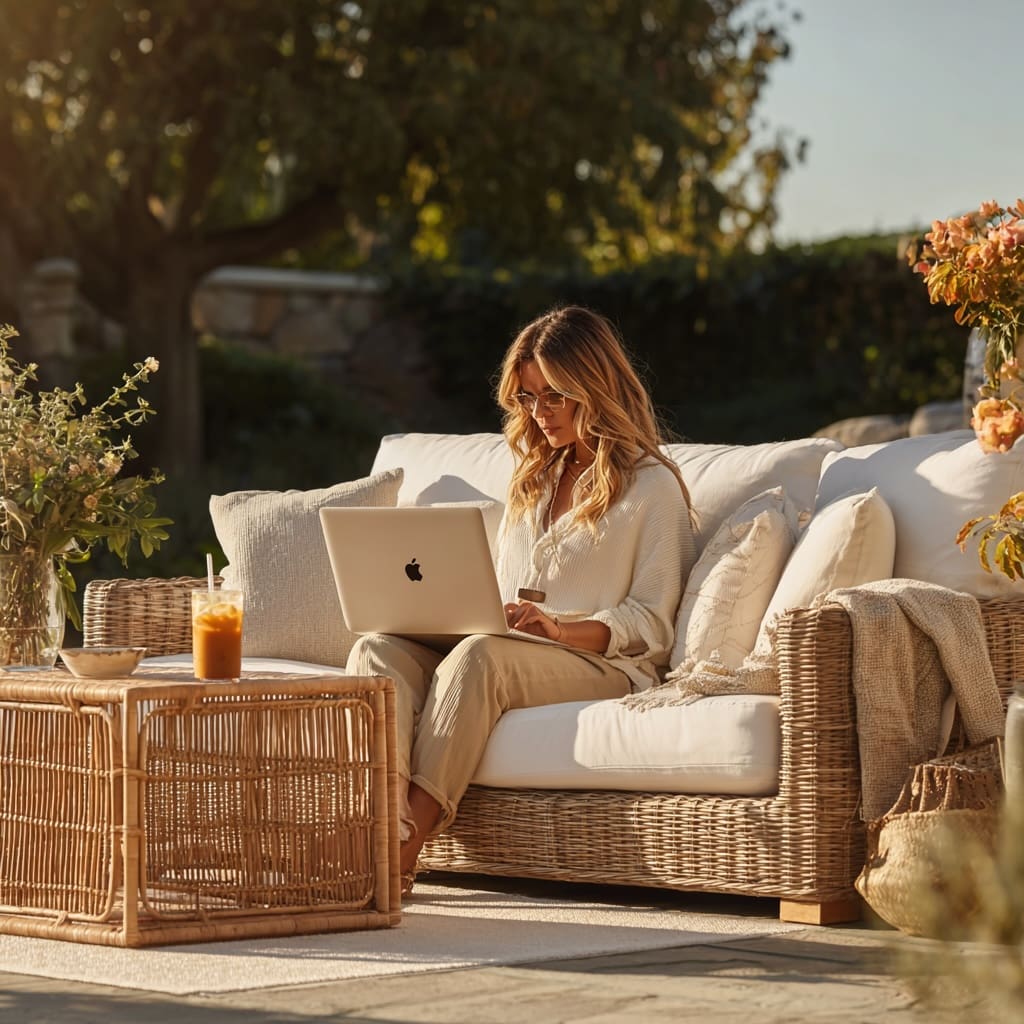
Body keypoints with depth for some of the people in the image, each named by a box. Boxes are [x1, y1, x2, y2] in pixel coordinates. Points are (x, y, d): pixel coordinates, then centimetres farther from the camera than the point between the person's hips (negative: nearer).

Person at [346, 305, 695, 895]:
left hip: (602, 665, -6)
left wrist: (558, 627, -20)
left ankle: (403, 854, -47)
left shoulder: (651, 487, 5)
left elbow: (651, 625, -3)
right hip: (511, 653, 7)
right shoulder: (534, 479, 28)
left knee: (480, 655, -38)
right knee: (378, 649, -23)